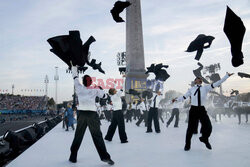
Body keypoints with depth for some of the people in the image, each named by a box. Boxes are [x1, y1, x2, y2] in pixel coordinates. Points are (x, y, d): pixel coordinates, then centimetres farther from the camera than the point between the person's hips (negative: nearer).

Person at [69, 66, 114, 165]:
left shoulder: (79, 88, 6)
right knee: (97, 136, 0)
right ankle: (105, 157, -4)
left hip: (82, 114, 1)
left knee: (78, 136, 12)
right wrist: (98, 89, 26)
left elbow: (75, 76, 17)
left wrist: (74, 66, 28)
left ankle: (73, 157, 19)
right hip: (92, 114, -1)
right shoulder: (95, 90, 4)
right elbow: (104, 95, 14)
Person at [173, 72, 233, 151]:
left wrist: (227, 76, 3)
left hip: (202, 109, 2)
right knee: (191, 128, 1)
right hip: (193, 109, -2)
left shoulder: (205, 88, 6)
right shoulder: (191, 89, 3)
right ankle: (187, 144, 22)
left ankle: (205, 139, 34)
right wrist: (177, 99, -1)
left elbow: (217, 83, 4)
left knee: (208, 127, 0)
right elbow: (184, 97, 9)